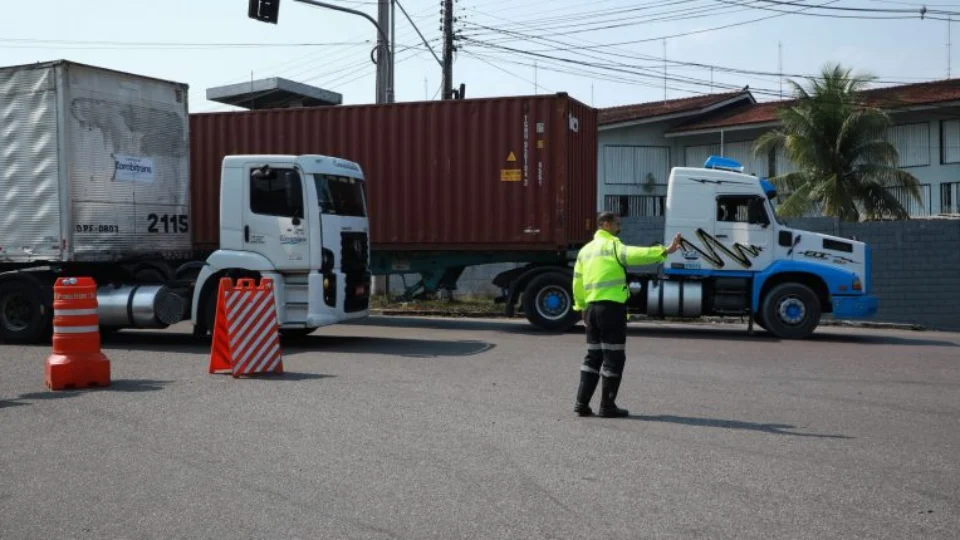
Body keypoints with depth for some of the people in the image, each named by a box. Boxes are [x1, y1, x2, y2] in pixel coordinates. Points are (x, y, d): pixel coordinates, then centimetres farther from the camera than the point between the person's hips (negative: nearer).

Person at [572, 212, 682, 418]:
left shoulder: (586, 250, 16)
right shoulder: (612, 245, -8)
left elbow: (577, 283, 18)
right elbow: (634, 254, -26)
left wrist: (582, 307, 26)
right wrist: (664, 251, -32)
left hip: (592, 308, 8)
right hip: (612, 307, -8)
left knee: (593, 356, 14)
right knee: (613, 358, 0)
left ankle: (582, 403, 12)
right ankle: (607, 406, 4)